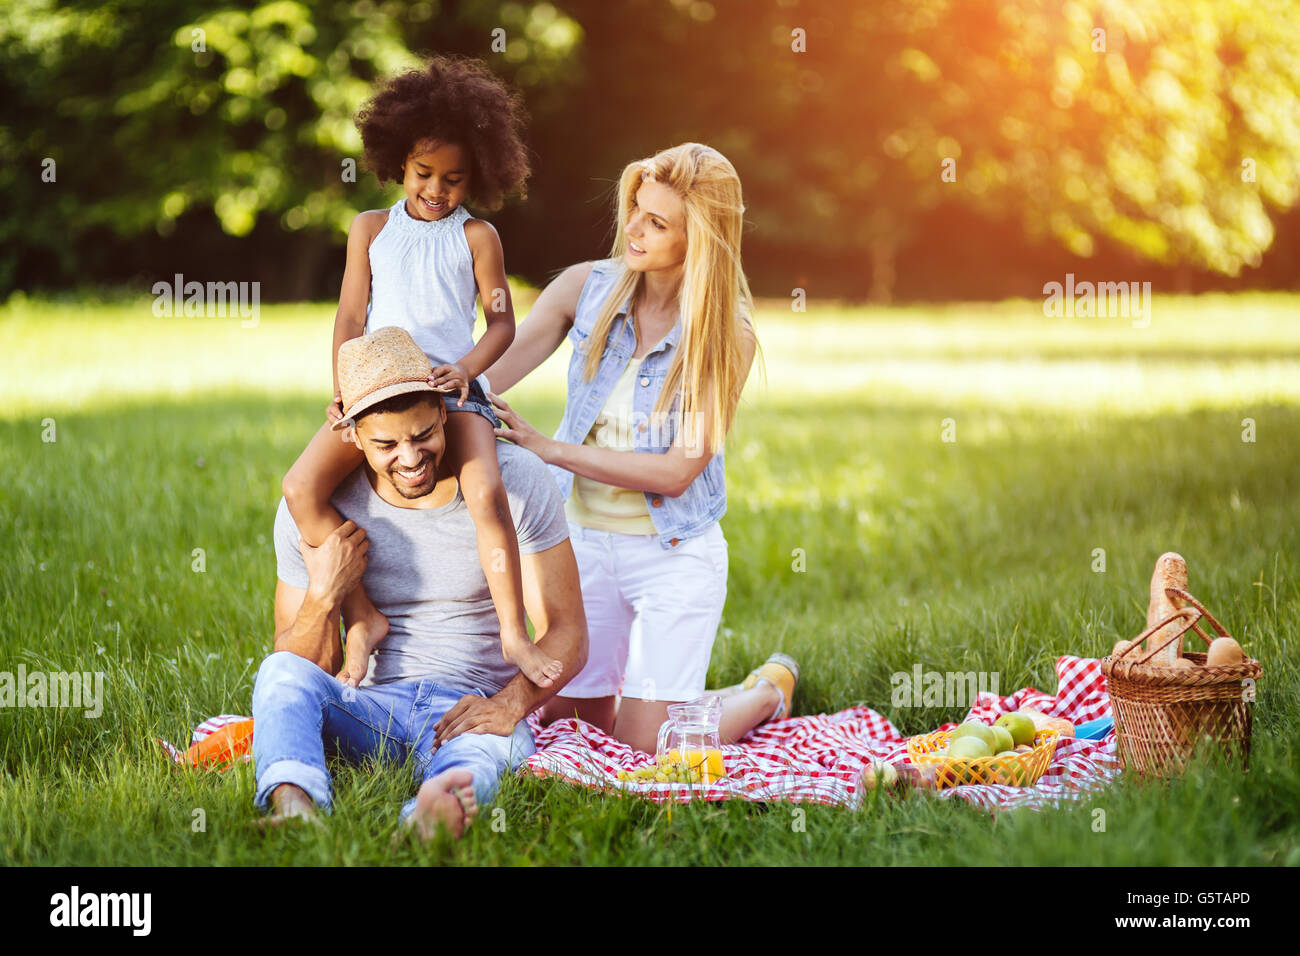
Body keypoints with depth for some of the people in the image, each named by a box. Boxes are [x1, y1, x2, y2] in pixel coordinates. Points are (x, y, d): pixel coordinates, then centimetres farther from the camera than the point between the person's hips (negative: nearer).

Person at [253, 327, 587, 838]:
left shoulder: (517, 480, -4)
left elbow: (566, 634, -4)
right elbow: (297, 666, 4)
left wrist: (509, 705, -24)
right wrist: (324, 595, -17)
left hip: (475, 708, -2)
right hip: (372, 708, 3)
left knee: (484, 744, -39)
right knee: (282, 673, -29)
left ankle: (436, 811, -74)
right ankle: (294, 806, -58)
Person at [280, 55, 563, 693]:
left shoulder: (476, 237, 9)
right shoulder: (371, 229, 15)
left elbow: (502, 322, 7)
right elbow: (351, 315, 11)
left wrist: (466, 369, -12)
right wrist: (343, 391, -1)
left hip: (451, 390, -2)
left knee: (487, 493, -29)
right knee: (301, 488, -19)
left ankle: (513, 634, -19)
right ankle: (363, 616, -11)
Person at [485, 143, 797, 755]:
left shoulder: (726, 335, -15)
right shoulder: (587, 288, -5)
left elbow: (677, 471, -20)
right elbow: (481, 381, -10)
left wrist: (548, 449, -23)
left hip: (674, 554, -3)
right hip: (582, 539, 4)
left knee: (647, 748, -2)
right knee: (587, 723, 12)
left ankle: (770, 689, 26)